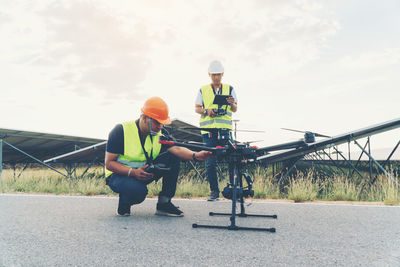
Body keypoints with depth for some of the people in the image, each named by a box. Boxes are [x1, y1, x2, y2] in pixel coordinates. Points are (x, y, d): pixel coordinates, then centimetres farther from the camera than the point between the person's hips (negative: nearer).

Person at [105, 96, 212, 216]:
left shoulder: (160, 134, -4)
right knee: (138, 190, -39)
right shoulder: (121, 131, -19)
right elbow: (109, 163, -18)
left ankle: (164, 204, -9)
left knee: (173, 158, -15)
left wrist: (195, 155, -40)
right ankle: (124, 204, -2)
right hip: (119, 175, -6)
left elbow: (175, 149, -20)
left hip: (144, 172, 6)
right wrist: (133, 172, -33)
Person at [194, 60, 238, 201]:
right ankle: (214, 191, 7)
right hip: (208, 129, 1)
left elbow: (235, 109, 9)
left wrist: (232, 103, -14)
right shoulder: (203, 90, 17)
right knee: (210, 162, -1)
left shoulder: (229, 89, 15)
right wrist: (206, 111, -9)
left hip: (225, 128, 0)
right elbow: (197, 108, 11)